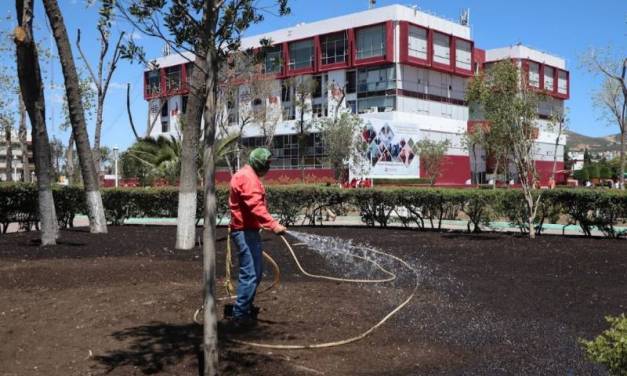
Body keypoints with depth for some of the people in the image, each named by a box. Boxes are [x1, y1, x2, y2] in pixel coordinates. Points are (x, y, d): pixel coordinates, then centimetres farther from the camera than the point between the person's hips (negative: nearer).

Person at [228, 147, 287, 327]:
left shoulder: (246, 176, 19)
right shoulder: (247, 178, -15)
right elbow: (256, 206, -29)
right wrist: (273, 225, -36)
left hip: (247, 230, 11)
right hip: (245, 231, -11)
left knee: (256, 271, 18)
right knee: (250, 273, -10)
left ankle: (245, 307, 29)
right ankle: (240, 314, -5)